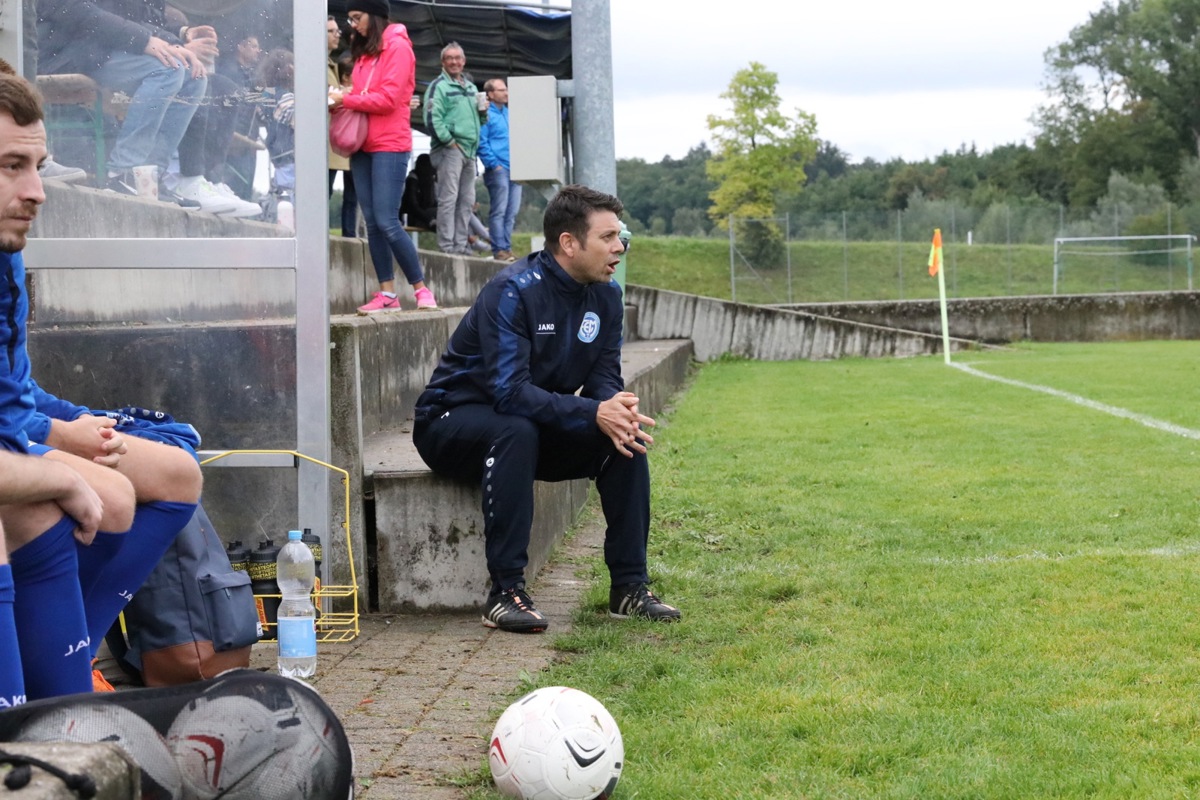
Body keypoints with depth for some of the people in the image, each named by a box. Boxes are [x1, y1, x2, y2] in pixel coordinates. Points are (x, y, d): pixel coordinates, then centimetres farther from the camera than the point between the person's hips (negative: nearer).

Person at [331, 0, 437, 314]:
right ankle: (387, 294, 5)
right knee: (372, 223, 3)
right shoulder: (364, 52, 16)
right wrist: (339, 100, -2)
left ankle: (421, 290, -3)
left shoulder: (397, 47, -7)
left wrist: (346, 99, -10)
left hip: (389, 146, -7)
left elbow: (389, 99, -15)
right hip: (362, 146, 7)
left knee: (387, 222, -11)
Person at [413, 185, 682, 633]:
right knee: (516, 431, -38)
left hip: (530, 427, 7)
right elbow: (508, 391, -32)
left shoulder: (605, 296, -2)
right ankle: (505, 592, -35)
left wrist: (618, 411, -25)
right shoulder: (513, 292, -25)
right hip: (452, 424, -7)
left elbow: (603, 378, -1)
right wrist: (594, 413, -39)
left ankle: (629, 585, -8)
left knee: (625, 435, -14)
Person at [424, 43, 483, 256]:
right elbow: (433, 120, -14)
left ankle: (461, 244, 14)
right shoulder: (439, 86, -4)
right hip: (449, 149, -8)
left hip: (469, 150, 8)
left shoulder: (471, 87, 21)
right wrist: (450, 141, -16)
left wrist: (483, 112, 7)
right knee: (448, 198, -10)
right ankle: (447, 245, -11)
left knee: (467, 200, 9)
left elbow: (475, 118, 28)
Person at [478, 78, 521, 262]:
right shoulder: (486, 114, -4)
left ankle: (506, 247, 11)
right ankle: (499, 249, -5)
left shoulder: (509, 113, 19)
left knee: (512, 212, 7)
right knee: (499, 211, -7)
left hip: (514, 169, 7)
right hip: (498, 169, -7)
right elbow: (481, 143, -11)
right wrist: (494, 164, -13)